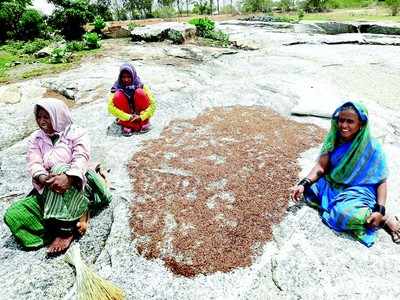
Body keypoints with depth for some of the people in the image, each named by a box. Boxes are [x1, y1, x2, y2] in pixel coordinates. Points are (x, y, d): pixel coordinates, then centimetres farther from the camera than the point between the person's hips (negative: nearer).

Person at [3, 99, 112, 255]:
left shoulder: (76, 134, -1)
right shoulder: (35, 139, 11)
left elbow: (81, 159, -18)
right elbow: (34, 164, -5)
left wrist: (68, 177, -39)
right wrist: (44, 179, -28)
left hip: (76, 185, -4)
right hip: (45, 190, 5)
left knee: (60, 169, -36)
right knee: (13, 215, -16)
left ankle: (65, 229, -32)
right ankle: (75, 218, -19)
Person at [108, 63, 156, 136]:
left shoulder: (141, 86, -15)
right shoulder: (117, 88, -14)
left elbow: (152, 104, -18)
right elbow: (111, 107, -25)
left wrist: (141, 117, -27)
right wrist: (128, 117, -31)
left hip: (139, 115, 0)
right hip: (126, 116, 0)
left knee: (139, 92, -26)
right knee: (118, 96, -26)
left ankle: (144, 123, -13)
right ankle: (126, 124, -16)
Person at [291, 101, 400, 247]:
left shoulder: (372, 147, -16)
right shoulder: (335, 138, -6)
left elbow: (381, 181, -10)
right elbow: (321, 166, -7)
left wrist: (380, 210, -21)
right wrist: (303, 184, -21)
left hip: (359, 190, -5)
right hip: (333, 184, 5)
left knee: (345, 214, -33)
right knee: (308, 190, -17)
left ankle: (386, 219, -6)